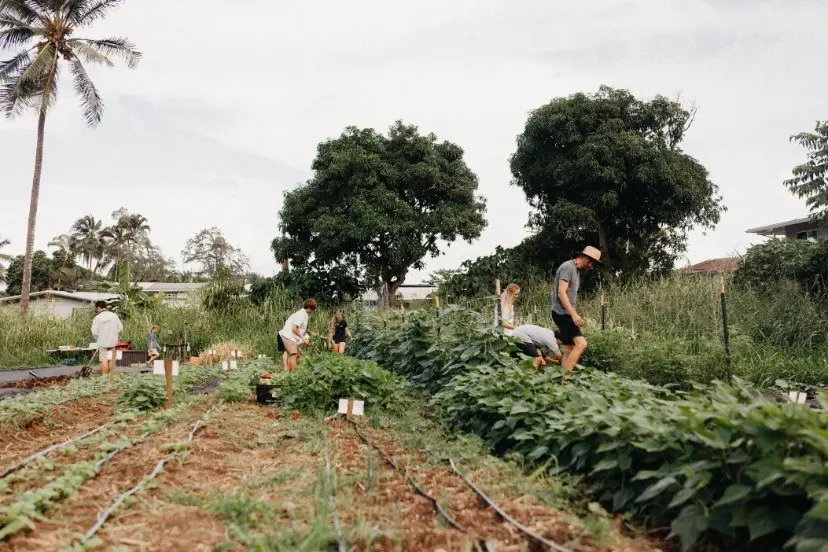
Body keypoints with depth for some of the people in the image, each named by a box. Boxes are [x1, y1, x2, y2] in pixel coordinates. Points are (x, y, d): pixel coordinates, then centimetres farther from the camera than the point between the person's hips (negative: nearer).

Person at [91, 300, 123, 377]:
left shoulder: (98, 318, -10)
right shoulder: (114, 315, 1)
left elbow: (94, 332, -10)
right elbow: (120, 328, 3)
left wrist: (97, 339, 7)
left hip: (102, 343, -4)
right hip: (113, 342, 4)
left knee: (104, 360, 2)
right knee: (111, 359, 12)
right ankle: (111, 375, 16)